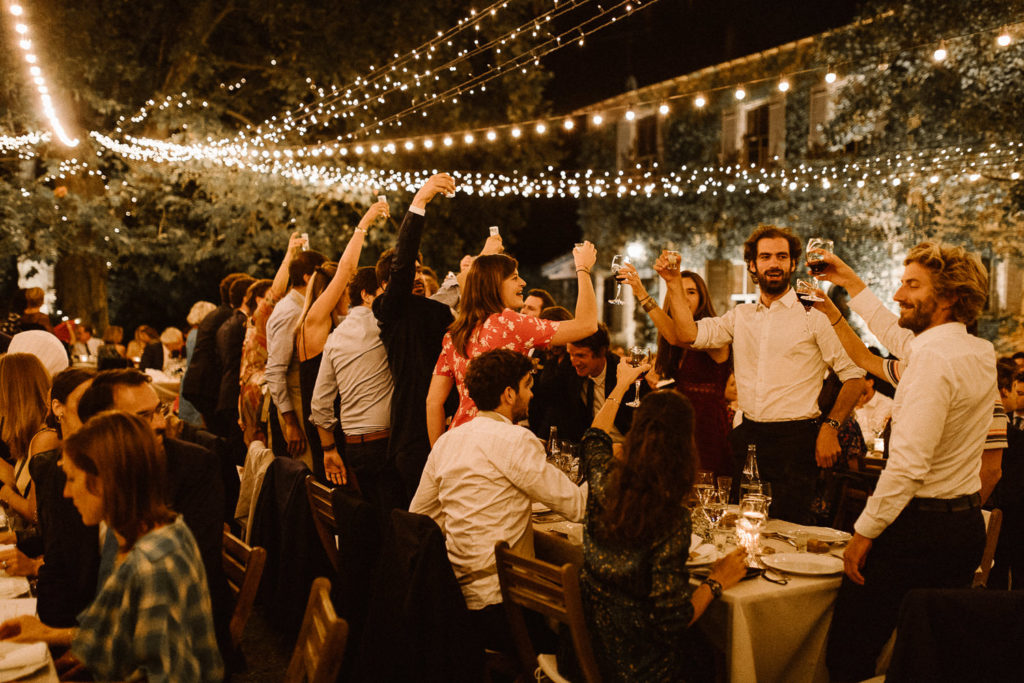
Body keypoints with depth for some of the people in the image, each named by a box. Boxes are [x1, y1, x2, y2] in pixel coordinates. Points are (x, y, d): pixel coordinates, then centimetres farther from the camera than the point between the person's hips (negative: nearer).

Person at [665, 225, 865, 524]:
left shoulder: (812, 317, -2)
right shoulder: (740, 316, 12)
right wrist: (674, 284, -4)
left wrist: (830, 427, -12)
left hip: (795, 439, -4)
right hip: (747, 437, 4)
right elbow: (691, 334, 0)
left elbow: (853, 376, -3)